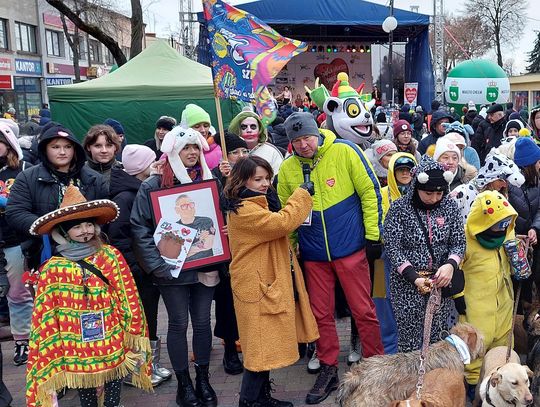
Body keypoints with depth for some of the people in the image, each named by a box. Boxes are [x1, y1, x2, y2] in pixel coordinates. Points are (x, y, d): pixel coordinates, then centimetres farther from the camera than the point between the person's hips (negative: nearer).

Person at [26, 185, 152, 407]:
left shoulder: (111, 256, -3)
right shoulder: (53, 269, -5)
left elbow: (128, 300, 0)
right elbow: (45, 316, -2)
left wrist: (134, 340, 2)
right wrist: (49, 360, -1)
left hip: (113, 344, 1)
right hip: (77, 349, -1)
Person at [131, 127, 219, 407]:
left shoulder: (209, 181, 5)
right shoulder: (153, 186, -6)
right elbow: (140, 228, -8)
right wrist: (157, 265, -15)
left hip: (205, 266, 3)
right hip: (172, 269, -3)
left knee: (202, 322, 10)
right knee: (178, 324, 7)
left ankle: (203, 379, 26)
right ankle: (183, 383, 22)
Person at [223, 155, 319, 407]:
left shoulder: (258, 205, 15)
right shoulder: (243, 211, -19)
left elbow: (277, 229, 21)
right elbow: (283, 222, -27)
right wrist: (302, 194, -15)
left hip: (270, 284, 10)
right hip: (257, 287, -10)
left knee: (268, 345, 17)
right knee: (261, 346, -2)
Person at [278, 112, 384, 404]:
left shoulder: (344, 151, -10)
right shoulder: (287, 168, 0)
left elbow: (370, 192, -6)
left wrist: (372, 235, -6)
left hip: (350, 249, -3)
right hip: (313, 255, 3)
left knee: (363, 311, 5)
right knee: (321, 314, 12)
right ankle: (328, 370, 28)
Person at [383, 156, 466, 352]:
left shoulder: (449, 206, 3)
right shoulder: (399, 209, -8)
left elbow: (459, 242, 6)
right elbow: (392, 249, -9)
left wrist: (450, 265, -14)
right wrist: (414, 278, -18)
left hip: (441, 282, 3)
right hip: (407, 284, -3)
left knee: (438, 339, 7)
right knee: (409, 340, 0)